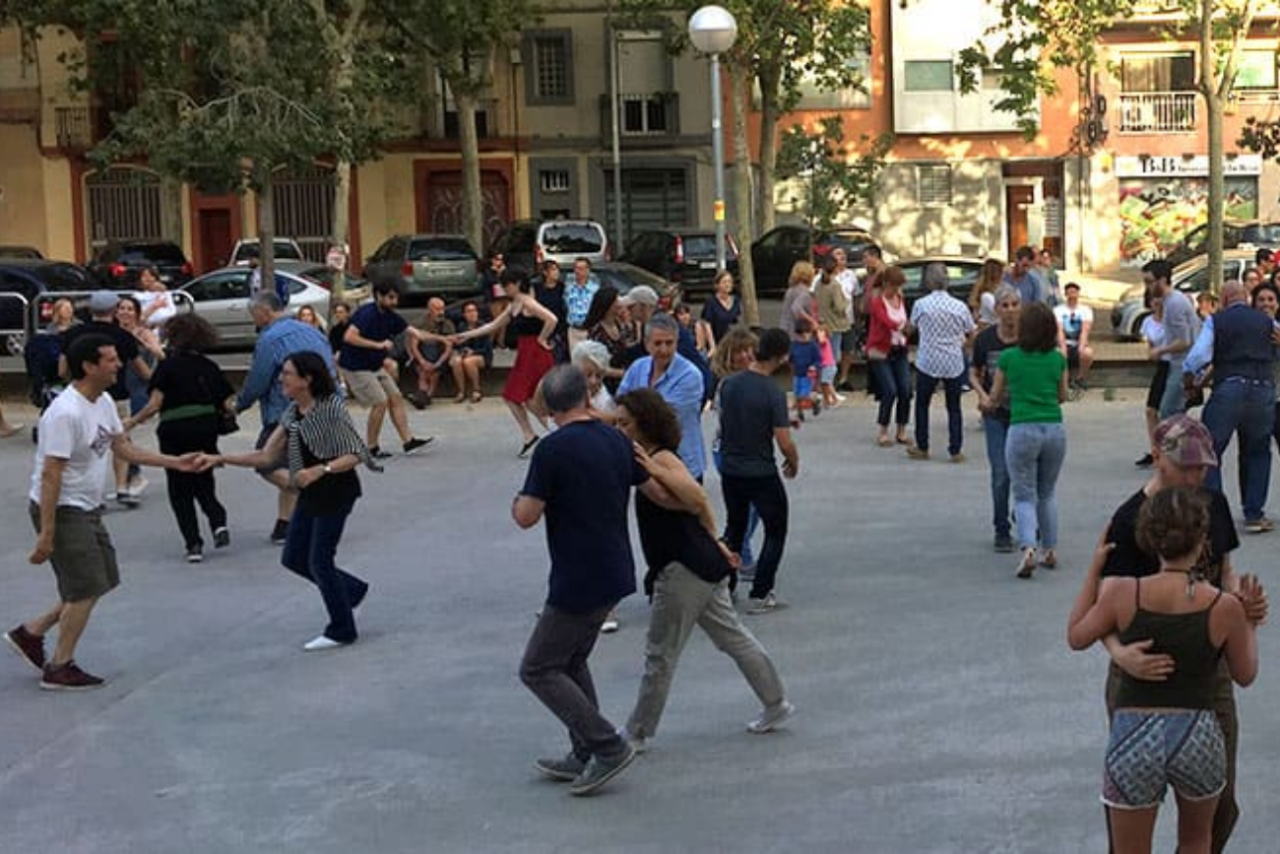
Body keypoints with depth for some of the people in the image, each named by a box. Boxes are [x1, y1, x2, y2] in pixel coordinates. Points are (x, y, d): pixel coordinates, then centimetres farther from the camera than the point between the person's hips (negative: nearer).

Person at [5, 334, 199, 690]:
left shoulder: (104, 401, 4)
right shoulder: (66, 413, -25)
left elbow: (124, 447, 13)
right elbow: (50, 475, -25)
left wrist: (176, 462, 6)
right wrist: (46, 533, -25)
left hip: (88, 509, 9)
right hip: (61, 510, -9)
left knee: (95, 584, 15)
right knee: (86, 589, -4)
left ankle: (30, 633, 27)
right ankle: (59, 668, 10)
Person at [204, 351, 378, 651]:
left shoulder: (332, 408, -18)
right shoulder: (292, 413, 5)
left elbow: (353, 455, -18)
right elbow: (266, 456, 4)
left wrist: (320, 470, -32)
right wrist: (221, 458, -3)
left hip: (337, 489, -8)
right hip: (311, 492, 8)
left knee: (319, 561, -1)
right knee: (293, 558, 11)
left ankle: (341, 630, 17)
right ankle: (352, 589, 31)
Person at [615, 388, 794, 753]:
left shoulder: (662, 458, -16)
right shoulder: (651, 459, 13)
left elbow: (697, 500, -30)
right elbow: (700, 505, 17)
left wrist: (654, 471, -35)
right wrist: (714, 543, 18)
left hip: (683, 571, -10)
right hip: (702, 567, 10)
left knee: (660, 655, 1)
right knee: (733, 638, 19)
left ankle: (637, 734, 12)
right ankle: (776, 705, 29)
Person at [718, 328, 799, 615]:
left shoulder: (728, 384, -3)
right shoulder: (773, 393, -20)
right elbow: (784, 443, -18)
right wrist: (794, 463, 1)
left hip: (729, 469, 5)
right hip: (761, 473, -5)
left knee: (735, 527, 23)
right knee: (776, 531, 12)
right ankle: (759, 595, 8)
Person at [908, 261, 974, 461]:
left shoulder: (921, 304, -9)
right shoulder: (960, 306, -5)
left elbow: (913, 325, 10)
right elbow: (971, 333, 7)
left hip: (927, 363, -1)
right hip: (954, 364, 1)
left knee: (922, 405, 15)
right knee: (954, 407, 11)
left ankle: (922, 448, 20)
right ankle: (955, 451, 10)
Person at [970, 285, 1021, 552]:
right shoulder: (985, 339, -5)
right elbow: (974, 373, 8)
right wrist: (982, 395, -9)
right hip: (996, 414, 0)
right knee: (1001, 474, -3)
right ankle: (1002, 532, 11)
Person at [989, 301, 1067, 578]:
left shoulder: (1008, 358, -2)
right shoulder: (1058, 359, 4)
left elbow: (996, 396, 10)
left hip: (1022, 429, -3)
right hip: (1054, 429, 3)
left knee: (1024, 496, 3)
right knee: (1048, 493, 20)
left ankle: (1028, 547, -18)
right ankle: (1050, 550, 20)